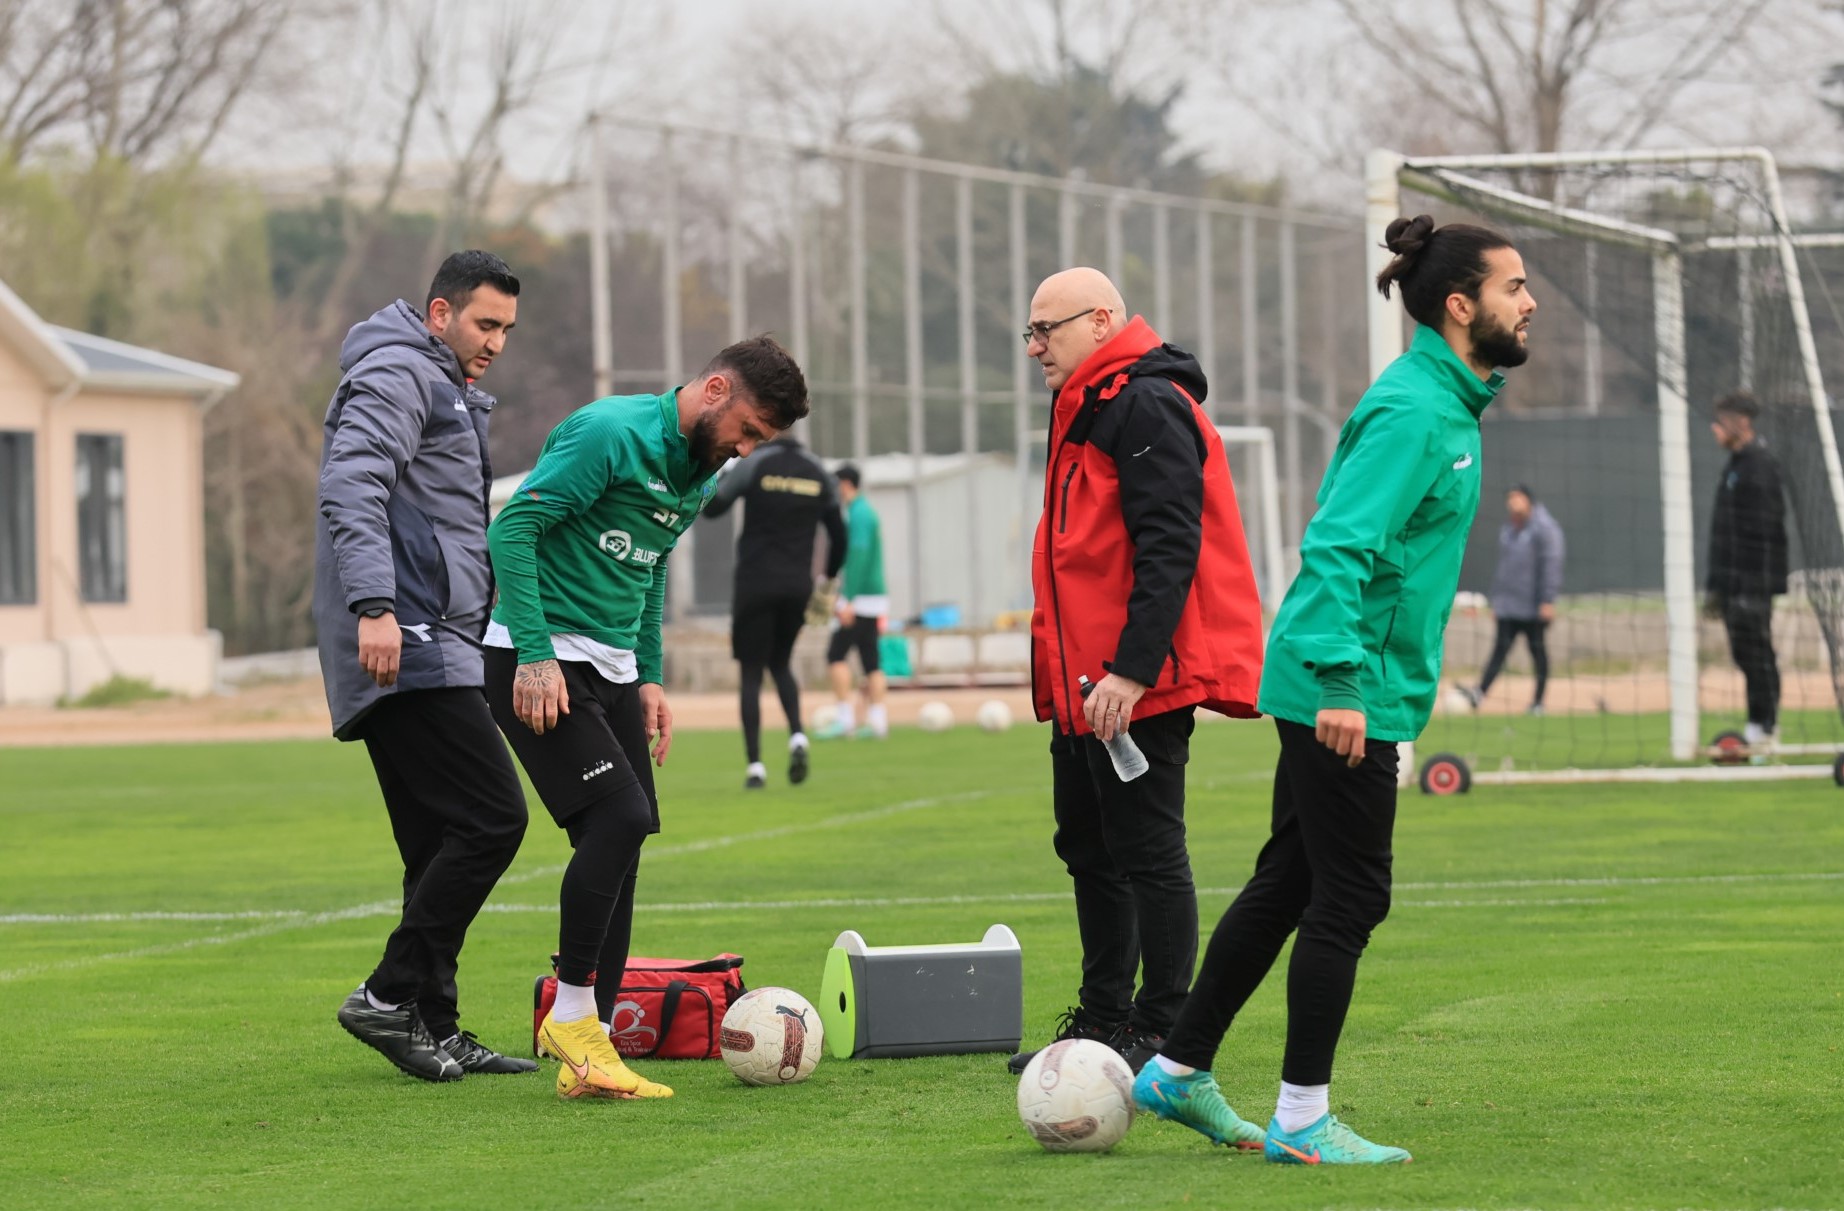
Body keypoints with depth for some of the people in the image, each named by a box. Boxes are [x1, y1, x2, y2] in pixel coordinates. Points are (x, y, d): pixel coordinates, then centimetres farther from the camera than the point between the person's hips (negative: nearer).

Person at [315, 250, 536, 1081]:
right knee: (492, 819, -15)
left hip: (432, 651, 11)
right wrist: (375, 606, -30)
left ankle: (433, 1030, 9)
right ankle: (390, 996, -13)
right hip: (411, 650, -11)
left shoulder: (448, 393, 27)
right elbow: (351, 490, -20)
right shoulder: (397, 375, -6)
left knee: (440, 848, 8)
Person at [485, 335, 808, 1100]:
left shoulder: (699, 472, 13)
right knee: (619, 816, -20)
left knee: (619, 849, 3)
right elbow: (512, 529, -17)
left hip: (611, 669, 9)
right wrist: (535, 654, -21)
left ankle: (588, 1057, 6)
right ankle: (572, 1015, -8)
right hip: (536, 661, -9)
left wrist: (649, 676, 17)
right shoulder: (611, 434, -15)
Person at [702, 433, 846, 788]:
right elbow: (838, 535, 12)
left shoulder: (753, 465, -8)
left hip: (755, 585, -3)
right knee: (780, 663, 21)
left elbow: (711, 507, -1)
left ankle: (755, 765, -6)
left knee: (751, 673, 3)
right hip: (798, 587, 3)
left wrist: (723, 476, 17)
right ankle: (797, 734, -5)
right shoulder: (820, 475, 5)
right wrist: (829, 579, 27)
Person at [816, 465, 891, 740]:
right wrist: (842, 595, 28)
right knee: (870, 660, 7)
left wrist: (848, 600, -24)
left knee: (836, 654, -9)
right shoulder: (867, 512, 17)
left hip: (862, 600, -9)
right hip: (875, 597, 9)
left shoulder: (858, 514, -13)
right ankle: (877, 721, 4)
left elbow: (858, 558, -21)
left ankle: (845, 717, -11)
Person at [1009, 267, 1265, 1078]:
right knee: (1089, 850, 15)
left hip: (1137, 686, -11)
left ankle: (1163, 1034, -1)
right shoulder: (1085, 409, 19)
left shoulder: (1146, 408, -14)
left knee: (1147, 855, -6)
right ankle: (1102, 1019, 23)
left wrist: (1131, 669, -26)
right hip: (1084, 686, 11)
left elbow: (1169, 549, -21)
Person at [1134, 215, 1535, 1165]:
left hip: (1340, 689, 10)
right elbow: (1337, 545, -25)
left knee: (1288, 884, 16)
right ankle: (1303, 1121, 2)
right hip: (1346, 693, -10)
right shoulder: (1412, 412, -17)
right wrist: (1342, 679, -30)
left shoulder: (1443, 404, 14)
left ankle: (1181, 1073, 24)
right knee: (1348, 899, -4)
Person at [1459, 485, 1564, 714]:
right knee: (1500, 647, -4)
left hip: (1534, 607, -6)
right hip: (1507, 607, 6)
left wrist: (1547, 601, -18)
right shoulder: (1507, 530, 17)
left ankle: (1538, 701, 7)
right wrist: (1495, 599, 20)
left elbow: (1551, 565, -11)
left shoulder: (1544, 529, -6)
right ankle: (1480, 693, -18)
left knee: (1537, 648, 1)